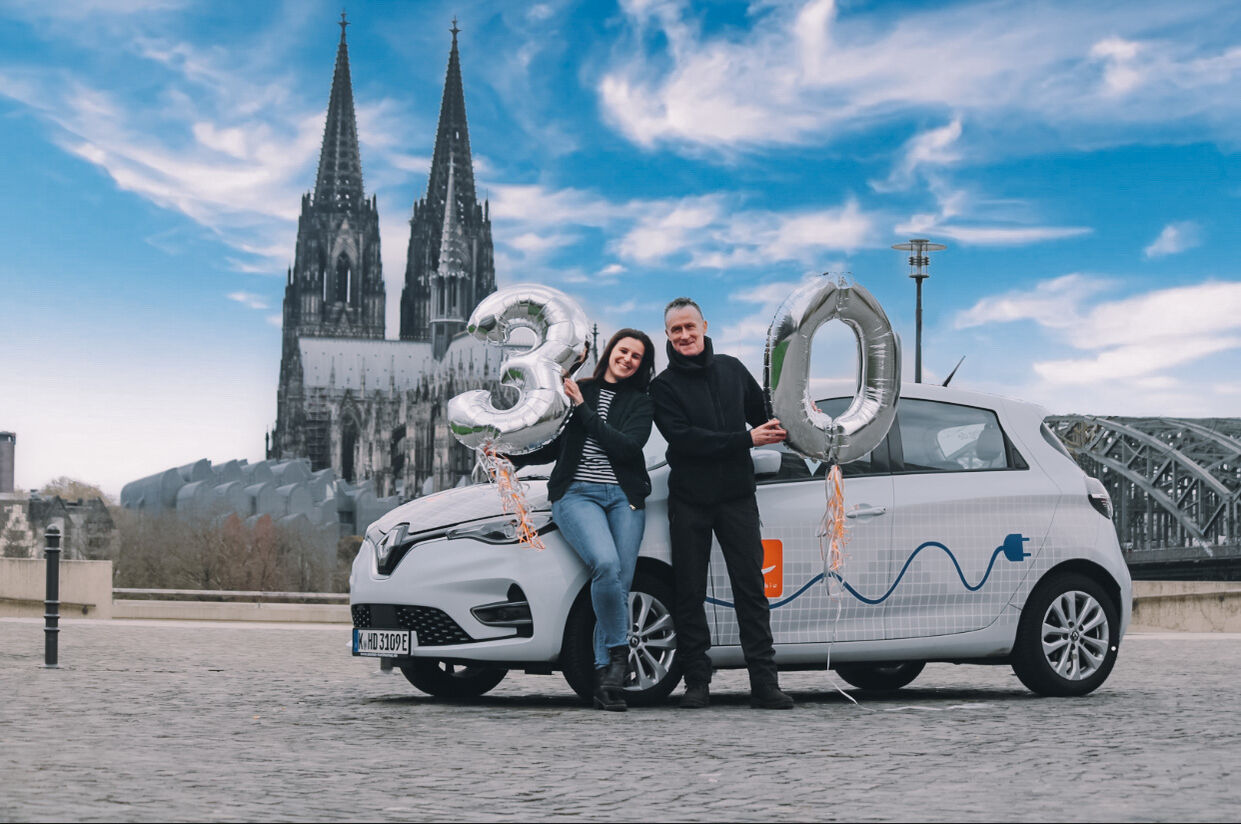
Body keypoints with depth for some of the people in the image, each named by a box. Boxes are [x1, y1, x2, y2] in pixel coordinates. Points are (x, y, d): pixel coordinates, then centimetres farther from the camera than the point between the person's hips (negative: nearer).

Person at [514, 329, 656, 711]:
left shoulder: (640, 403, 12)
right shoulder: (575, 390, 15)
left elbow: (627, 446, -6)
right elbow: (554, 446, 22)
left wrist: (583, 409, -7)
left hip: (624, 497, 1)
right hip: (577, 493, -1)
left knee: (620, 584, -12)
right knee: (605, 564, -28)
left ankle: (605, 679, -6)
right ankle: (618, 654, -13)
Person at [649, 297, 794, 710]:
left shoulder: (732, 369, 10)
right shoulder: (664, 386, -1)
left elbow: (762, 413, 22)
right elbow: (683, 438, -15)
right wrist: (746, 439, -18)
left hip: (737, 496, 2)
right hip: (689, 501, -2)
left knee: (751, 588, -2)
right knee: (689, 593, 2)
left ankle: (764, 683, -1)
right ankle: (697, 682, 11)